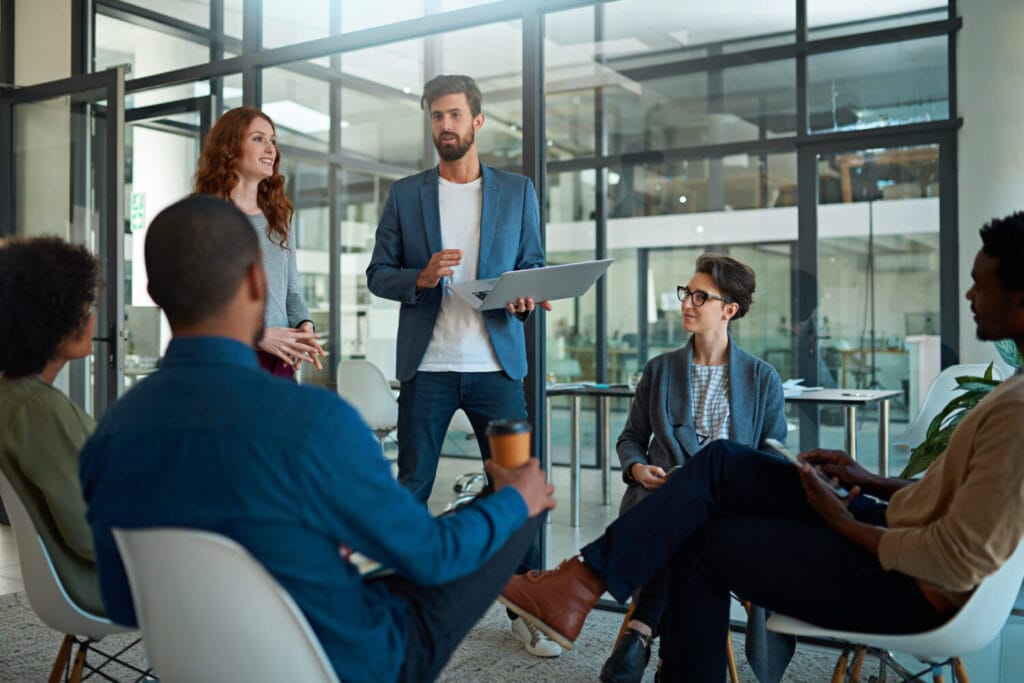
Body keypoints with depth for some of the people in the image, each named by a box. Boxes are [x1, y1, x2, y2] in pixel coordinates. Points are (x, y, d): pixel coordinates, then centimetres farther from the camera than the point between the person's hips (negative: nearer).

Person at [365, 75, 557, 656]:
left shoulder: (518, 191, 10)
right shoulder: (405, 194, 9)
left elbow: (534, 265, 10)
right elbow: (378, 274, 7)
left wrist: (527, 297, -12)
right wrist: (420, 278, -13)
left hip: (496, 365, 0)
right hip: (427, 367, 0)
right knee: (411, 488, 6)